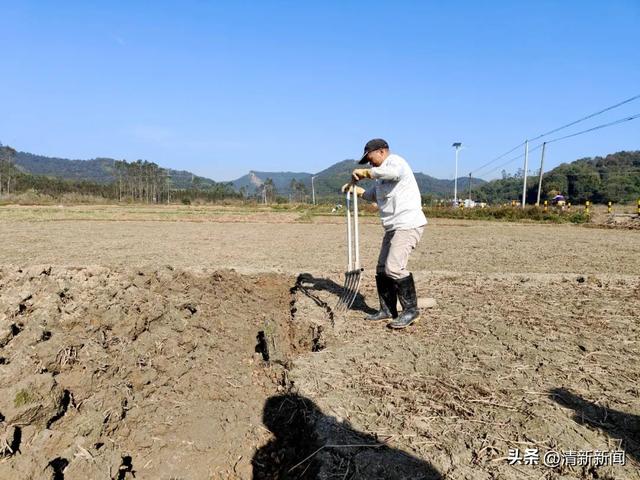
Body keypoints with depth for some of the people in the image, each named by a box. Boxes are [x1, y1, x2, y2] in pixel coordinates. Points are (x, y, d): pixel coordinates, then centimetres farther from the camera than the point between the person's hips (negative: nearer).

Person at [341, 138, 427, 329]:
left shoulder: (394, 160, -8)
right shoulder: (380, 176, 22)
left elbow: (394, 171, -32)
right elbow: (373, 195, 33)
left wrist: (365, 173, -24)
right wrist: (355, 188, 15)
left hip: (408, 225, -11)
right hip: (393, 227, 11)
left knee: (394, 267, -17)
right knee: (382, 268, 10)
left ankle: (411, 310, -5)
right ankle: (387, 310, 20)